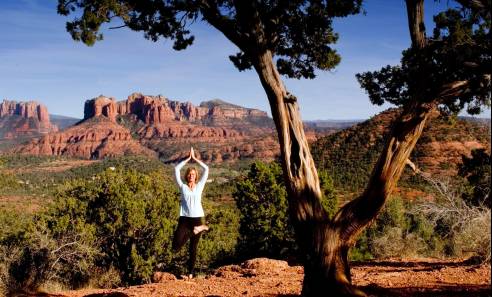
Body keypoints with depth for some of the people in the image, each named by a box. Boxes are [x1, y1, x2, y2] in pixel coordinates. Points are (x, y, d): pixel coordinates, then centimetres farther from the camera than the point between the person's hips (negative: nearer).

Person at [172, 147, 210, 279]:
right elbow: (176, 169, 5)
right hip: (184, 219, 0)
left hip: (198, 219, 0)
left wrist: (195, 158, 10)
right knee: (175, 247, -13)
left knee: (193, 249, 5)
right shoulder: (182, 187, 8)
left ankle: (190, 273, 16)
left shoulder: (199, 186, 10)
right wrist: (188, 158, 8)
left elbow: (206, 169, 8)